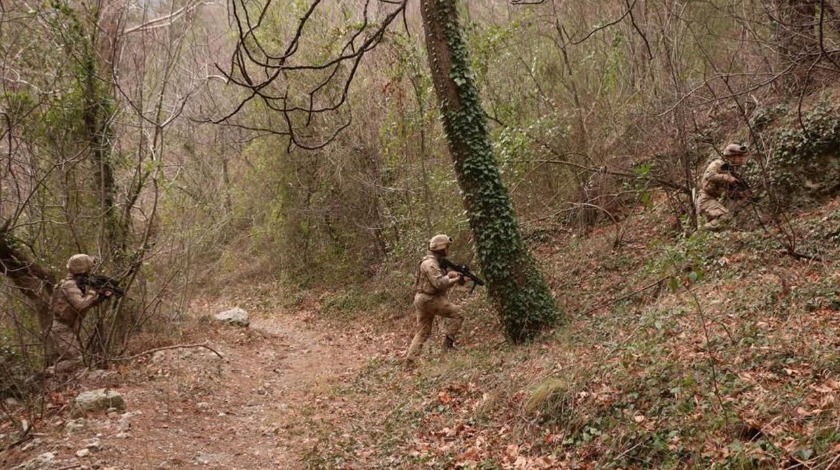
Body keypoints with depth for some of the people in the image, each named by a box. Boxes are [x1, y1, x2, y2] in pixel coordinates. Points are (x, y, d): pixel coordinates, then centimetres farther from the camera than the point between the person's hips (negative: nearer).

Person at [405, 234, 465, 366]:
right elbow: (439, 283, -25)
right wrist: (454, 277, -14)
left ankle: (410, 359, 11)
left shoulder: (436, 262, 17)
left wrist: (452, 277, 1)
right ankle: (448, 341, -5)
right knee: (457, 314, -6)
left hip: (423, 300, 10)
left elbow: (442, 282, 18)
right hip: (429, 299, -10)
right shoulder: (430, 263, -15)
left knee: (423, 332, 12)